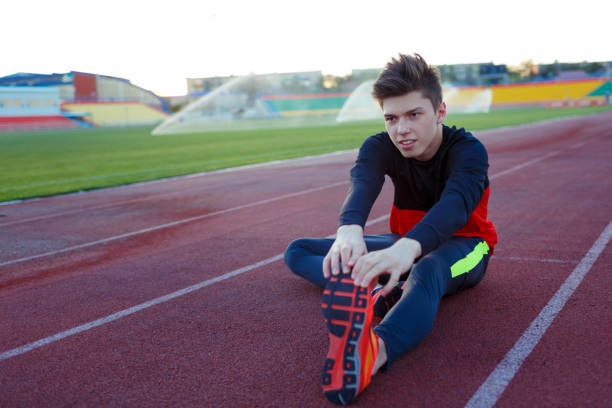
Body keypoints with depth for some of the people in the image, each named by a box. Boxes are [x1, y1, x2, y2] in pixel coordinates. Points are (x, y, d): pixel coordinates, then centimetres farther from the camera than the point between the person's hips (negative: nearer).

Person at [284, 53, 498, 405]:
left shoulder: (468, 150, -23)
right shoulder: (379, 147, -13)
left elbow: (456, 202, -45)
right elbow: (362, 186, -36)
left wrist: (408, 247, -66)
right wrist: (349, 230, -61)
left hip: (462, 246, -5)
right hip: (406, 244, 6)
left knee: (425, 271, -45)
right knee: (298, 251, -7)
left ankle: (373, 350, -75)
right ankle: (379, 294, -35)